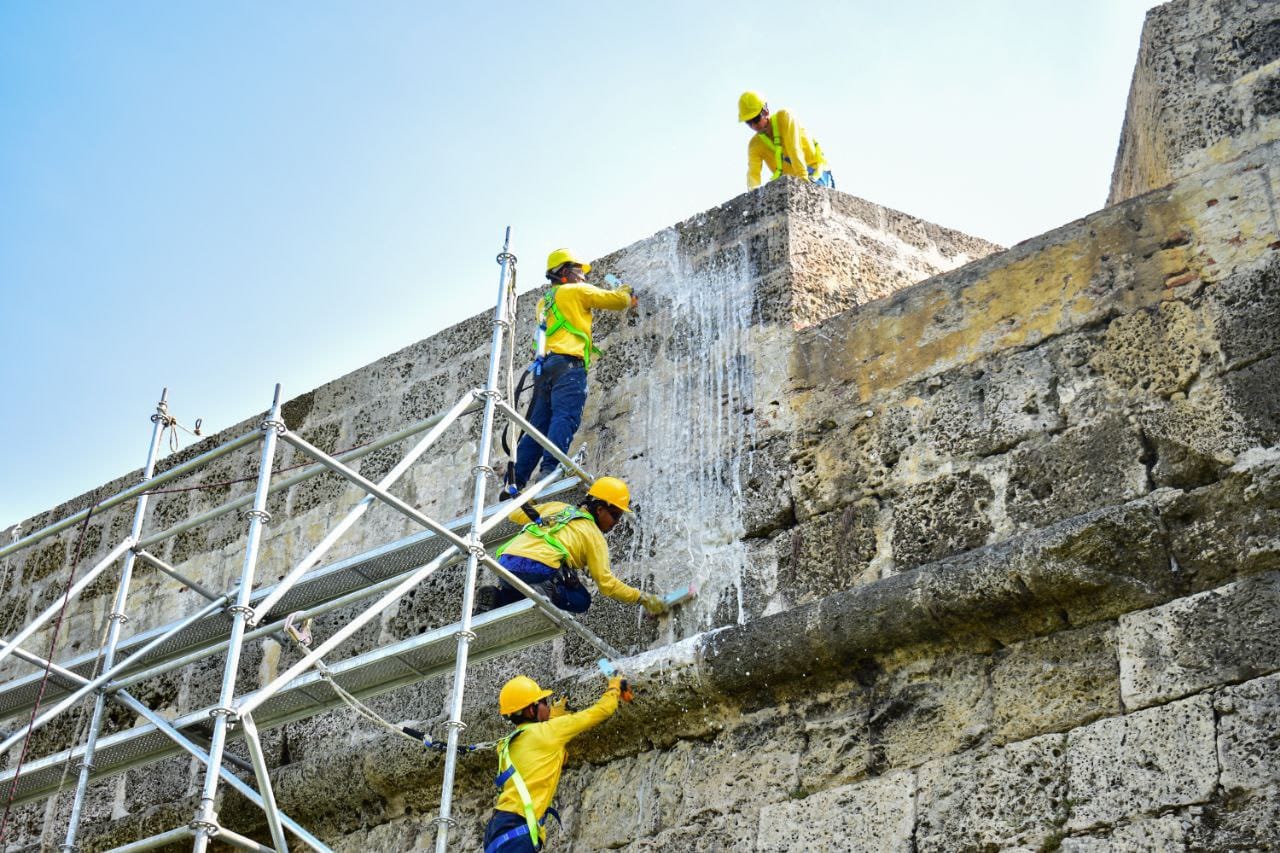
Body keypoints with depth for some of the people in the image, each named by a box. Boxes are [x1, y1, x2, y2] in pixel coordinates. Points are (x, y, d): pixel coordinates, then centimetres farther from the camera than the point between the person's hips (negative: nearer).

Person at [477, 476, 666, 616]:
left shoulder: (556, 507, 25)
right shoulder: (594, 536, 10)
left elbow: (515, 514, 36)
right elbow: (606, 582, 1)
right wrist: (642, 598, 8)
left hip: (506, 562, 6)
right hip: (540, 570, -6)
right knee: (581, 601, 17)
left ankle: (497, 597, 2)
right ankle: (547, 593, -15)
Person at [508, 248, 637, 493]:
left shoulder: (544, 303, 30)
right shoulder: (575, 291, 8)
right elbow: (617, 300, 7)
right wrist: (626, 294, 30)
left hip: (544, 367, 7)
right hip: (568, 364, -7)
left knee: (538, 426, 3)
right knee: (565, 418, -19)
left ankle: (515, 482, -6)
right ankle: (550, 468, -36)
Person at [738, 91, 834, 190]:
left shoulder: (784, 117, -13)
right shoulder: (754, 145, -3)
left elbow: (794, 148, -24)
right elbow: (753, 173, -15)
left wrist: (803, 178, -34)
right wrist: (754, 191, -38)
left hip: (815, 171, -4)